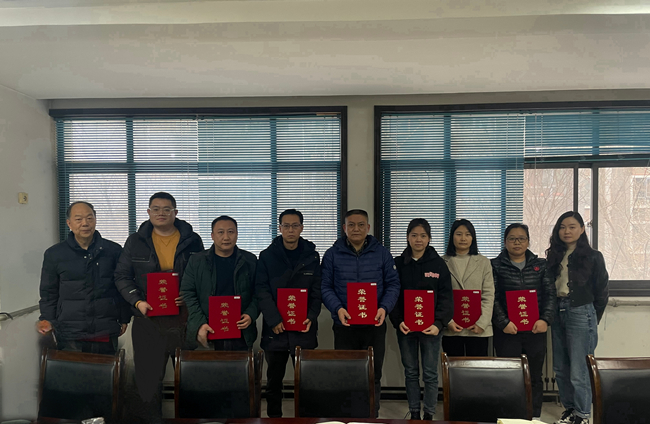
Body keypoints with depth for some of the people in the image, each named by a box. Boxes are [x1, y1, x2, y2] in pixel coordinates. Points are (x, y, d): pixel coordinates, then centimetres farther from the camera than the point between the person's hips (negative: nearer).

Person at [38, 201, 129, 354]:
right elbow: (48, 292, 12)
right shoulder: (54, 254, 6)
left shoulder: (113, 250, 5)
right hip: (69, 335, 0)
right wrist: (47, 320, -1)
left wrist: (124, 319, 9)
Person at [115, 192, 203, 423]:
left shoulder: (192, 240, 5)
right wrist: (137, 302, -7)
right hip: (148, 319, 1)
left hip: (185, 318, 0)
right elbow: (122, 276, 8)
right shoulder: (135, 241, 8)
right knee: (148, 376, 6)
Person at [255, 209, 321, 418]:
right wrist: (274, 320, -14)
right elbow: (262, 290, -5)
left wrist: (311, 317, -10)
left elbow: (317, 291, 4)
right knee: (274, 379, 10)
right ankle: (273, 417, 24)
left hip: (303, 329, 0)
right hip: (275, 329, 0)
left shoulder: (312, 256, 6)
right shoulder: (267, 256, 2)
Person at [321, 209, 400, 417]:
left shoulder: (382, 253, 5)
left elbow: (393, 284, 5)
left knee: (373, 376, 8)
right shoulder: (332, 254, 2)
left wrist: (384, 307, -12)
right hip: (344, 326, 0)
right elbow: (325, 287, 0)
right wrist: (338, 308, -17)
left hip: (375, 325, 1)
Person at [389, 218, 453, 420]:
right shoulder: (398, 263, 3)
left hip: (430, 326, -1)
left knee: (430, 374, 5)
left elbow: (446, 297, -4)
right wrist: (398, 321, -12)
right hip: (405, 327, 2)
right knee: (410, 372, 11)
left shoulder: (439, 263, 0)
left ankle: (429, 415, 17)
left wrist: (438, 323, -16)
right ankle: (414, 413, 23)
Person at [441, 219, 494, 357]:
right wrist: (448, 321, -9)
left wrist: (482, 323, -8)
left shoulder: (483, 262, 9)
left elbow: (489, 296, 3)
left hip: (478, 329, 0)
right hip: (451, 329, 0)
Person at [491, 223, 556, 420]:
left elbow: (550, 294, 5)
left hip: (535, 330, 2)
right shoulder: (496, 266, 3)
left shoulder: (540, 265, 11)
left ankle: (535, 417, 20)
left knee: (535, 377, 8)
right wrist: (503, 323, -12)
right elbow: (492, 298, -3)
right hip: (507, 331, -2)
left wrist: (545, 319, -8)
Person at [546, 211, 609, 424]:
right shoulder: (554, 256, 9)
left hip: (581, 314, -5)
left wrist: (591, 318, 7)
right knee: (560, 369, 12)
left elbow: (602, 292, 1)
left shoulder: (593, 257, -5)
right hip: (558, 313, 5)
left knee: (578, 371, -2)